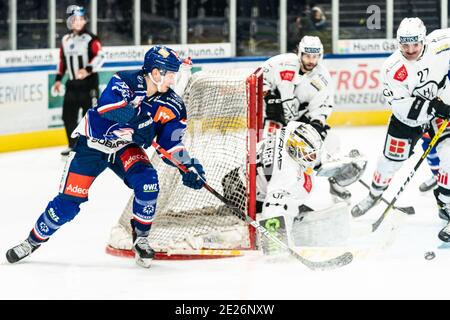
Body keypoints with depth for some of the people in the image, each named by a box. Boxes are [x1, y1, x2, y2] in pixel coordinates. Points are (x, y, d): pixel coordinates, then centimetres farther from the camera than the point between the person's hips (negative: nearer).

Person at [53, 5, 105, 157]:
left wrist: (88, 69, -33)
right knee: (68, 115, 6)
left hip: (88, 83, -6)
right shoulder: (65, 40, 12)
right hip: (72, 84, 6)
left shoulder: (90, 39, -9)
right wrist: (58, 79, 17)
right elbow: (62, 61, 21)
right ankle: (73, 145, 18)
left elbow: (100, 57, -20)